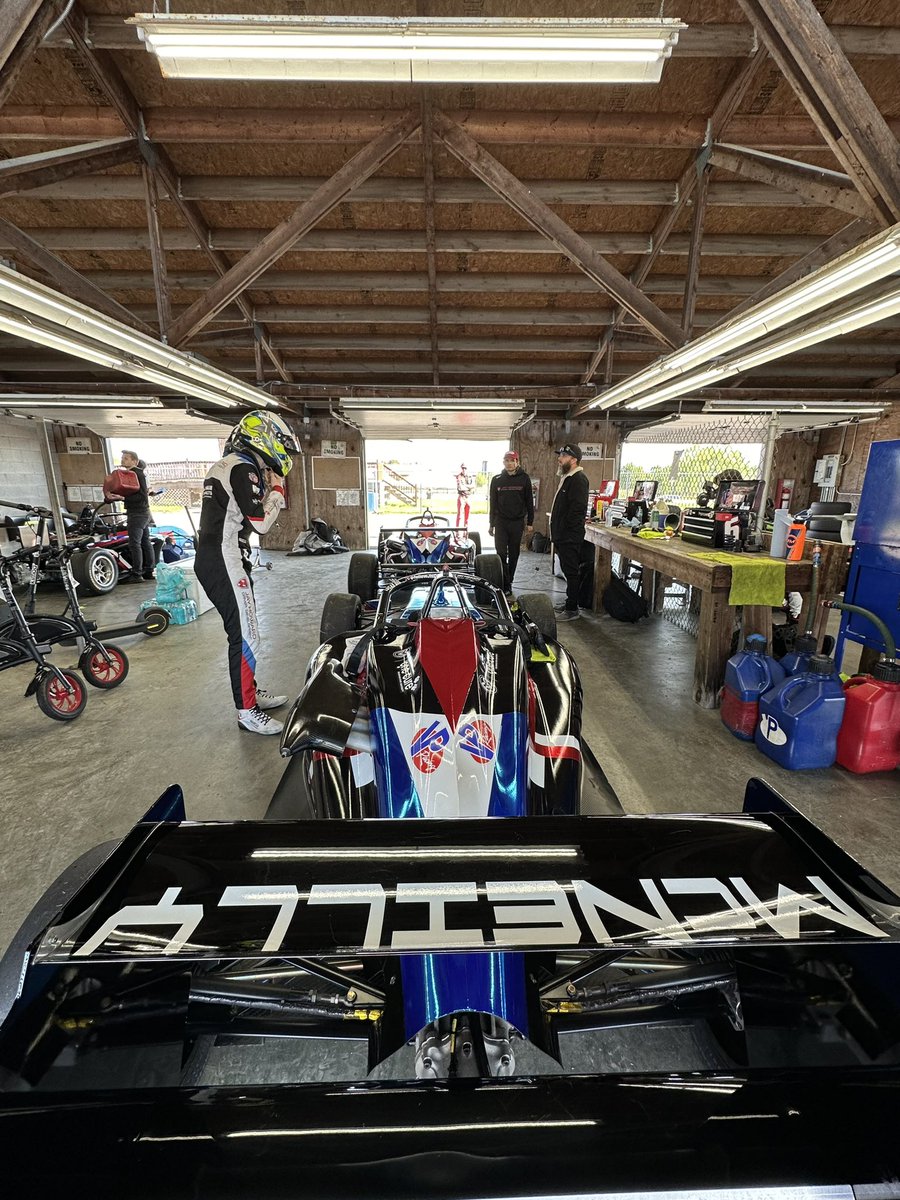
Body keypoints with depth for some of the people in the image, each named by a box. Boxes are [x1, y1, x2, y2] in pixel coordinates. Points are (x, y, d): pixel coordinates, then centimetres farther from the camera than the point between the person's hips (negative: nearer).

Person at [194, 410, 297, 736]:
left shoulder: (224, 465, 19)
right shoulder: (243, 468, -14)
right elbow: (261, 522, -19)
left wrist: (265, 488, 11)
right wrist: (277, 490, -6)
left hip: (211, 560, 11)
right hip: (224, 564, -11)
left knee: (242, 632, 17)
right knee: (246, 637, -6)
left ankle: (251, 691, 29)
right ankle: (246, 710, 3)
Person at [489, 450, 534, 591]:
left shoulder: (524, 479, 3)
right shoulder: (496, 480, 6)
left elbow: (529, 502, 4)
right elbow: (493, 503, 9)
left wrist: (530, 522, 1)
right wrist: (491, 524, 7)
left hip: (517, 522, 0)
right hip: (500, 522, 0)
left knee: (513, 554, 7)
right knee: (501, 554, -6)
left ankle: (509, 581, 18)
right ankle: (504, 583, -2)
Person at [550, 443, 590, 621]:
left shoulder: (578, 480, -15)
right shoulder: (567, 478, 17)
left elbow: (577, 510, -23)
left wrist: (566, 531, -21)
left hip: (571, 537, -10)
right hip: (563, 536, 10)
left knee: (571, 572, -4)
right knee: (568, 570, 16)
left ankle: (572, 609, 3)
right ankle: (569, 604, 27)